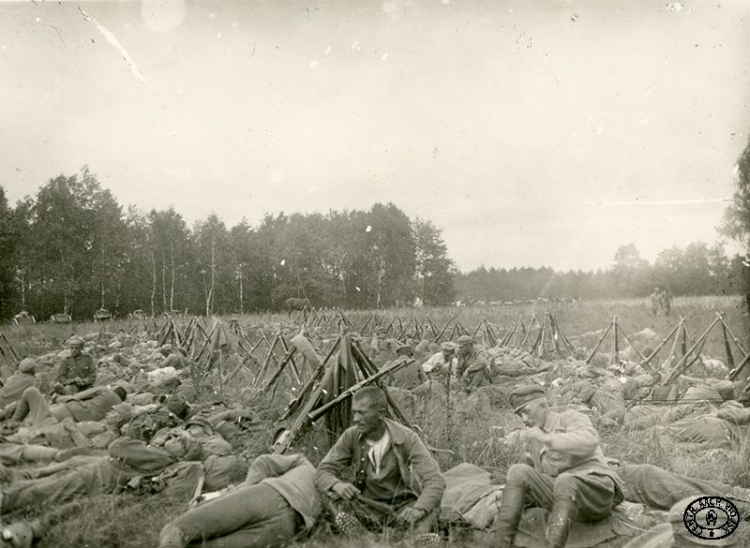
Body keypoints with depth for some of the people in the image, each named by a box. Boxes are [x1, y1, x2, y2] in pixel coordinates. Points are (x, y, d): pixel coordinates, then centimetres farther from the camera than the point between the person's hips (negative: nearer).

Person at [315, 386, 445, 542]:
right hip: (368, 508, 3)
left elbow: (436, 481, -24)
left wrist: (418, 510, -44)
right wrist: (338, 485, -33)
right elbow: (323, 473, -9)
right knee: (329, 490, -24)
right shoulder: (351, 436, -10)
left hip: (402, 506, -2)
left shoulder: (406, 437, -18)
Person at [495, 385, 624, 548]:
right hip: (568, 500, 6)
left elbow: (589, 442, -24)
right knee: (518, 472, -13)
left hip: (599, 493, -6)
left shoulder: (571, 418, -1)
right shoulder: (535, 443, 19)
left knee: (564, 481, -39)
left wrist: (546, 438, -23)